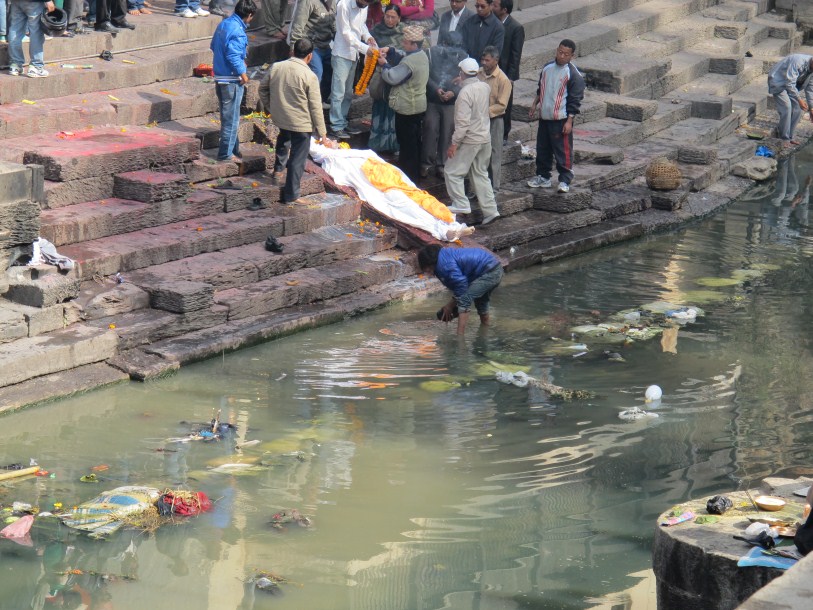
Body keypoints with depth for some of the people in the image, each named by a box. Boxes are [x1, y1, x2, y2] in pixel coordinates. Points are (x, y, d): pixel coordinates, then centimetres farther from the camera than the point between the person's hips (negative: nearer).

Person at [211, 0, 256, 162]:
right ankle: (226, 153, 5)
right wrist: (243, 74, -14)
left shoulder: (223, 24, 8)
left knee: (228, 116, 19)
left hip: (220, 77, 9)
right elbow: (233, 56, -26)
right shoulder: (237, 30, -21)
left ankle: (234, 148, 29)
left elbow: (213, 46, 19)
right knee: (231, 118, 0)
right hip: (232, 79, -9)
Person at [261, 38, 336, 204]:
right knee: (297, 159, 7)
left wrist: (271, 107, 24)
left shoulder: (276, 67, -5)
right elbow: (316, 107, -15)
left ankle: (279, 167, 48)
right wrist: (322, 133, -7)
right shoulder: (309, 76, -18)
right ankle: (290, 195, 11)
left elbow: (263, 89, 8)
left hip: (279, 117, 5)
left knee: (284, 136, 39)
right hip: (301, 122, -5)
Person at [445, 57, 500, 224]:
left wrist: (454, 143, -18)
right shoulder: (484, 87, 2)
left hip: (470, 140, -8)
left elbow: (463, 122, -23)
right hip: (485, 138, 8)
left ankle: (461, 204, 0)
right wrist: (463, 82, 32)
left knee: (453, 172, 4)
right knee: (481, 174, 15)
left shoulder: (465, 92, -21)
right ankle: (490, 210, 13)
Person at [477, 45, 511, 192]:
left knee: (494, 155, 2)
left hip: (494, 120, -5)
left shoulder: (503, 80, -12)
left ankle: (494, 188, 11)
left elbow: (501, 105, -15)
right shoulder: (478, 74, 3)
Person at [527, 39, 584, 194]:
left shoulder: (574, 75, -11)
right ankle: (543, 177, 26)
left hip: (561, 119, -7)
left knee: (563, 151, -4)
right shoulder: (547, 68, 9)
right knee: (542, 149, 14)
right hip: (544, 117, 7)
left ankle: (565, 181, 3)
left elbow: (575, 100, -11)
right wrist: (535, 104, 16)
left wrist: (569, 121, -15)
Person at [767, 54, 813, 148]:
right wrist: (799, 99, -30)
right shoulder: (798, 61, -34)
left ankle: (789, 137, 11)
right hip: (778, 81, -8)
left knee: (798, 109, -1)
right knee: (787, 107, -19)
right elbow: (790, 83, -31)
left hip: (791, 84, 8)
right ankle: (785, 139, -11)